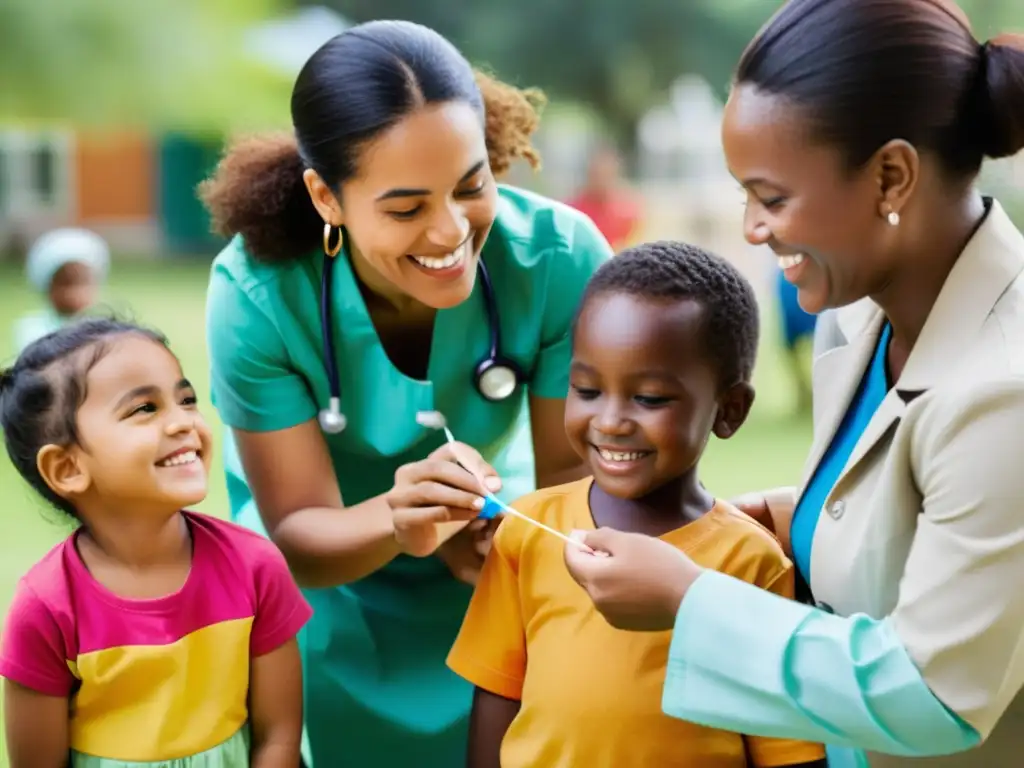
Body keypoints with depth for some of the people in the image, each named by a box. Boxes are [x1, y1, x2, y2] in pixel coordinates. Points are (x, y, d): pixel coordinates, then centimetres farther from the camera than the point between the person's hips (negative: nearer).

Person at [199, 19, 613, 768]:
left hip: (493, 578, 1)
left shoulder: (561, 257, -28)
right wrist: (397, 523, -44)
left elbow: (573, 467, -15)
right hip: (326, 588, -1)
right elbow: (296, 534, -23)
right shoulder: (257, 292, -29)